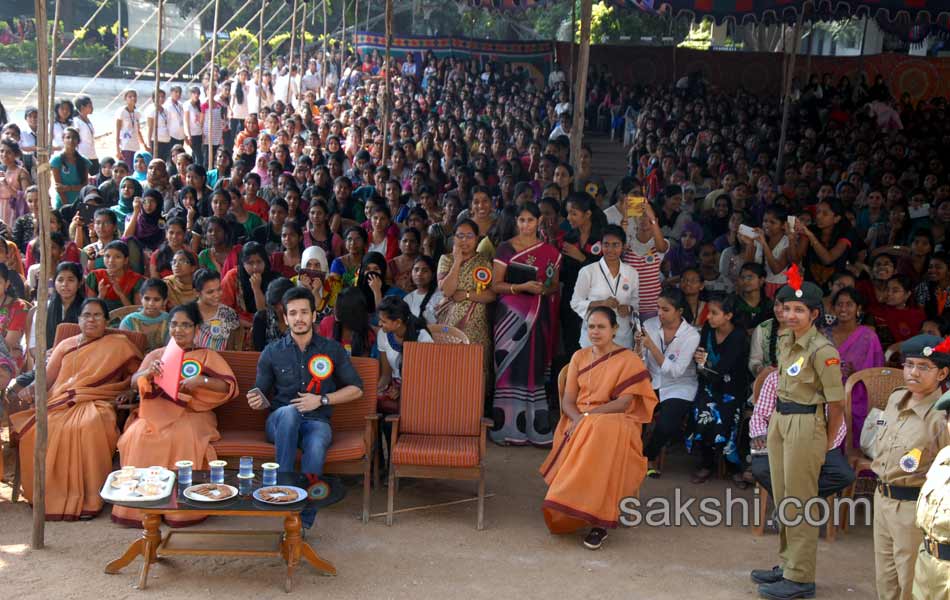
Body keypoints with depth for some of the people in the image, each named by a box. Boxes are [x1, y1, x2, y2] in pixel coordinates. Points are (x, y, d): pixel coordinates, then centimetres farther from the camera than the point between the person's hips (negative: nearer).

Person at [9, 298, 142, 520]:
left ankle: (88, 499, -32)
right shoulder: (66, 345, 24)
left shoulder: (118, 344, 15)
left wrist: (128, 391, -6)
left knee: (90, 426, -38)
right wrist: (30, 388, -4)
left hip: (95, 402, -3)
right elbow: (48, 376, 16)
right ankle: (48, 495, -20)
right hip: (59, 403, 3)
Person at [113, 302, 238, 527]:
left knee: (183, 437, -35)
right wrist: (149, 372, -13)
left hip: (191, 413, -2)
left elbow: (230, 387, 1)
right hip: (157, 411, 2)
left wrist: (202, 380, -15)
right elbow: (134, 383, 9)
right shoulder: (156, 354, 21)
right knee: (139, 434, -30)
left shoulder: (207, 356, 13)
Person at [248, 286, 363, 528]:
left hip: (316, 421, 0)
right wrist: (258, 400, -11)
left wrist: (321, 400, -3)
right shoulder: (272, 352, 8)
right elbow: (264, 397, 14)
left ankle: (303, 521, -33)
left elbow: (356, 389, 10)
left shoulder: (332, 349, 8)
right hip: (281, 422, 1)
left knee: (316, 445, -37)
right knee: (288, 411, -38)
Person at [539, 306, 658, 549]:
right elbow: (567, 400, 7)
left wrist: (589, 415, -19)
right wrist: (577, 419, -15)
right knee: (580, 444, -32)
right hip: (579, 420, 4)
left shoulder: (629, 360, 2)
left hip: (615, 421, -4)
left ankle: (599, 521, -32)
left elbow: (624, 403, -9)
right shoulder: (579, 357, 15)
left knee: (602, 433, -37)